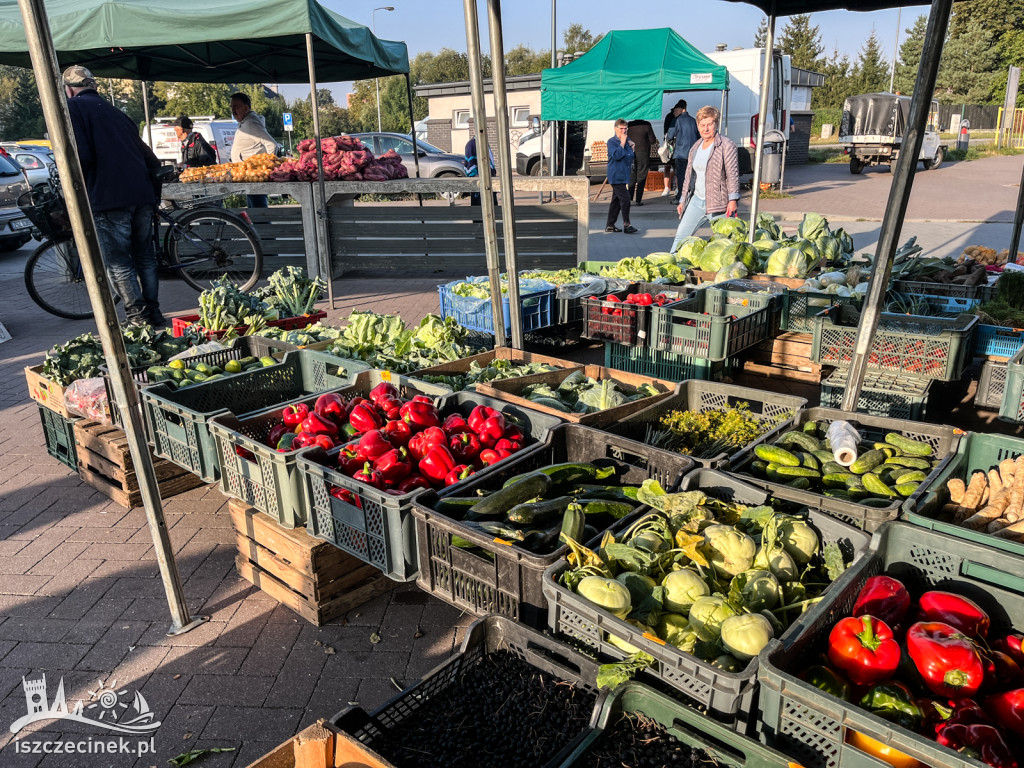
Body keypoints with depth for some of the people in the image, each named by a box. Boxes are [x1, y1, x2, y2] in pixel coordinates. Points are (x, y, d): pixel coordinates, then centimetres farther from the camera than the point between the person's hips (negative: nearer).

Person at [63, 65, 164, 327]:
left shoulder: (72, 108, 1)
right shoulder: (113, 111, 24)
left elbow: (80, 156, -12)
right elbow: (148, 156, 21)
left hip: (109, 198, -7)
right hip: (143, 195, 7)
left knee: (119, 264, 1)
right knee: (145, 257, 15)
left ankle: (139, 318, 1)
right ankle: (154, 314, 19)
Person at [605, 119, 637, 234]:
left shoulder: (627, 140, 14)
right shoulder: (612, 141, -8)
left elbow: (633, 156, 22)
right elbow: (616, 155, -21)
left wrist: (632, 147, 3)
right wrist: (622, 143, -17)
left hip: (624, 175, 8)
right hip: (616, 176, -8)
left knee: (616, 200, 11)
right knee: (625, 199, -13)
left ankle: (610, 225, 18)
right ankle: (626, 225, -7)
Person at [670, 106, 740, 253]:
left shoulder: (726, 146, -6)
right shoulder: (695, 147, 15)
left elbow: (733, 174, -11)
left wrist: (733, 200, -17)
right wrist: (683, 200, 20)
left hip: (719, 203, -6)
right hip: (696, 201, 7)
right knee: (681, 236, 8)